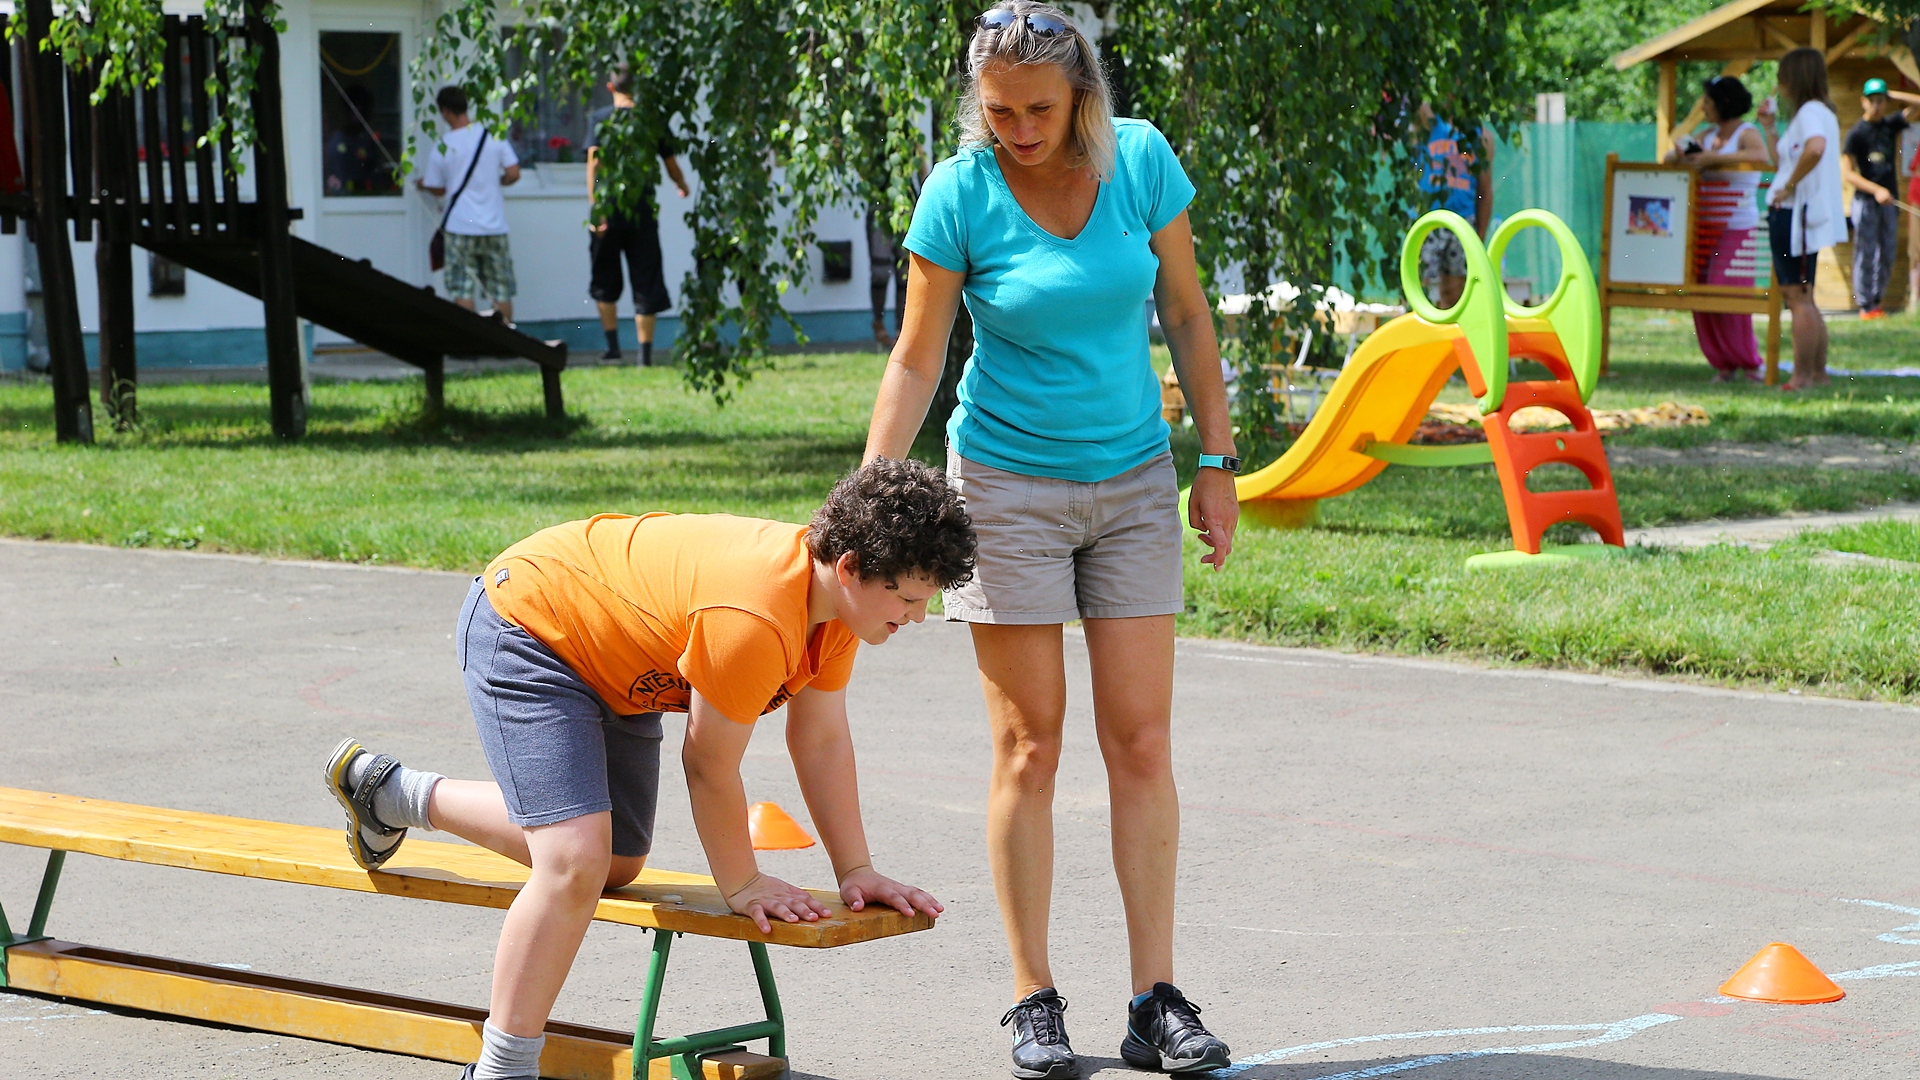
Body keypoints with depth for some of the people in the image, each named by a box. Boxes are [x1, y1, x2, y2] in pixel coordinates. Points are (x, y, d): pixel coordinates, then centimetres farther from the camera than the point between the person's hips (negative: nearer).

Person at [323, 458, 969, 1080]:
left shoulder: (837, 599, -11)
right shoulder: (753, 619, -39)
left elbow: (822, 740, -1)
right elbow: (709, 763, -27)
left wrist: (856, 871, -1)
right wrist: (741, 884, -14)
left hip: (612, 674, 10)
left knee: (617, 865, 20)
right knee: (577, 859, -24)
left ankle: (391, 794, 36)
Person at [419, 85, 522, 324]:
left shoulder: (441, 148, -4)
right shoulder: (494, 137, -1)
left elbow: (438, 190, 7)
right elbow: (514, 174, -1)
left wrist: (423, 184, 30)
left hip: (460, 227, -2)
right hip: (494, 226, 2)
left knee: (463, 291, -1)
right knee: (501, 291, 7)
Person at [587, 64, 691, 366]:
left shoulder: (598, 119, -1)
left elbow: (594, 162, -13)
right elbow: (672, 165, 10)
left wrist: (595, 205, -17)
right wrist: (682, 187, 31)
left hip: (610, 212, -1)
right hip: (643, 213, 1)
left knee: (605, 283, 16)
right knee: (646, 283, 4)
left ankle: (612, 344, 10)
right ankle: (645, 352, -1)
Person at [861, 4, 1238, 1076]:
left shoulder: (1142, 160, -6)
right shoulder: (960, 194, -11)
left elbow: (1187, 314, 4)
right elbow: (917, 358, -7)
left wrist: (1219, 462, 3)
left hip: (1134, 482, 2)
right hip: (1009, 483, -2)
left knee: (1142, 742, 0)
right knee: (1031, 745, -1)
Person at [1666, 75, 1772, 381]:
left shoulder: (1747, 134, -6)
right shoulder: (1708, 135, 14)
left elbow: (1763, 157, -27)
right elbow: (1672, 157, 16)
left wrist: (1715, 158, -28)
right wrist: (1679, 157, -9)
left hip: (1736, 227, -7)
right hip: (1703, 227, 7)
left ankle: (1747, 363, 3)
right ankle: (1723, 363, 10)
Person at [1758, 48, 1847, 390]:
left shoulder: (1810, 112, -12)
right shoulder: (1819, 113, 20)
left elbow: (1815, 147, -35)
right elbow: (1783, 164, 23)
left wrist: (1790, 186, -26)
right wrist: (1769, 128, 21)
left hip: (1794, 213, -11)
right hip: (1795, 214, 11)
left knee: (1797, 296, -8)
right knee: (1803, 298, 15)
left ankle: (1802, 376, -8)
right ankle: (1818, 372, 18)